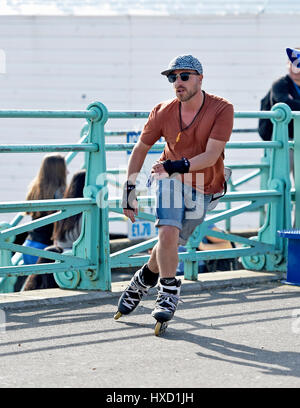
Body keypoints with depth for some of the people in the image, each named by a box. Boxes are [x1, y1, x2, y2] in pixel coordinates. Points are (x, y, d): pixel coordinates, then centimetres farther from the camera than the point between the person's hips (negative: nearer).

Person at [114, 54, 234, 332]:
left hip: (202, 188, 0)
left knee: (171, 242, 1)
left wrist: (181, 166, -36)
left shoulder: (222, 109, -16)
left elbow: (212, 155, -22)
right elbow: (141, 149, 4)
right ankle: (168, 292, -9)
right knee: (168, 232, -23)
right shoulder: (163, 112, -9)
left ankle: (144, 280, 28)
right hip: (169, 179, 0)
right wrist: (129, 188, -1)